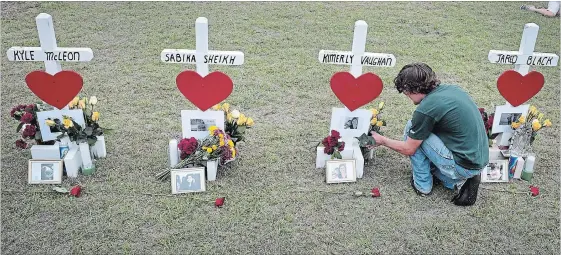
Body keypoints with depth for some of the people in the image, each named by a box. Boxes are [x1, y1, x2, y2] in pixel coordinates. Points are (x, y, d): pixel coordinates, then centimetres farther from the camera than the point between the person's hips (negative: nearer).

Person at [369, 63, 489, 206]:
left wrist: (382, 141, 10)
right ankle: (455, 182, 9)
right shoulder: (451, 89, 5)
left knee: (411, 130, 0)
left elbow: (408, 149, -6)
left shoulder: (425, 109, -17)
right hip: (480, 160, 8)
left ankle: (422, 184, 10)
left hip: (464, 166, -8)